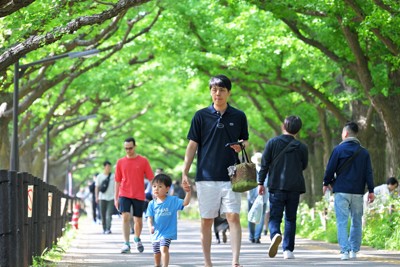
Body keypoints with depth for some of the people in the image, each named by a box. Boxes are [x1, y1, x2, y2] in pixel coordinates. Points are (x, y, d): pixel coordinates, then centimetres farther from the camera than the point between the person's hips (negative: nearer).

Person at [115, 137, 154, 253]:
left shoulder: (143, 161, -1)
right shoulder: (121, 162, 3)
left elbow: (151, 178, 0)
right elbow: (117, 181, 9)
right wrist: (116, 198, 8)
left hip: (139, 195, 0)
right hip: (124, 194, 0)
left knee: (138, 220, 8)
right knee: (125, 216, -16)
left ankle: (137, 238, 36)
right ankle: (126, 244, -17)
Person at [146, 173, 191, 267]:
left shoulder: (173, 200, -6)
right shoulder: (152, 204, -2)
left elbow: (185, 203, -15)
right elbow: (150, 217, -7)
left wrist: (188, 191, -29)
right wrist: (150, 226, -27)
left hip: (167, 232, -4)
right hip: (156, 233, 4)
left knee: (164, 249, -26)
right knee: (156, 253, 19)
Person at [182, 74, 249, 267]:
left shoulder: (239, 116, 7)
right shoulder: (201, 116, 4)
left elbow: (246, 141, 16)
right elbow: (192, 145, 5)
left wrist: (241, 147, -8)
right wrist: (185, 173, 0)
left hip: (231, 177, 0)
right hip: (206, 177, 0)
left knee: (233, 216, -11)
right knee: (206, 220, 5)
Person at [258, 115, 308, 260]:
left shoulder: (272, 143, -2)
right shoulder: (302, 147, 1)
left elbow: (264, 164, -1)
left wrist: (261, 183, 7)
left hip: (276, 187, -1)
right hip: (294, 188, 1)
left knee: (274, 217, 3)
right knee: (290, 219, 11)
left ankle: (275, 234, -29)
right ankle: (288, 249, 5)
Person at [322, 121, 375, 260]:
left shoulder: (338, 150, -3)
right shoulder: (364, 152, 7)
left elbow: (330, 169, -1)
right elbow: (368, 172, 4)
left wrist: (326, 183, 15)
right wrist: (371, 190, 6)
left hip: (341, 191, -3)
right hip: (358, 192, 3)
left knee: (342, 222, -4)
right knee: (356, 221, 12)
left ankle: (344, 250, -15)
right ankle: (354, 250, 12)